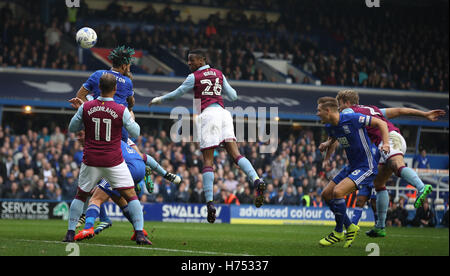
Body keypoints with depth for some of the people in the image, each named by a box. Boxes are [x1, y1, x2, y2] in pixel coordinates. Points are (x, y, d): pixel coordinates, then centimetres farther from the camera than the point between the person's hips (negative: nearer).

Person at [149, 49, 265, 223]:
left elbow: (177, 94, 14)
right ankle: (256, 181, -30)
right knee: (235, 154, -4)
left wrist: (160, 100, 30)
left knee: (208, 161, -3)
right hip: (223, 113, 5)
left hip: (208, 114, -5)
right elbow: (233, 96, 20)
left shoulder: (194, 77, 5)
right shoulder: (219, 74, 19)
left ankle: (210, 203, -10)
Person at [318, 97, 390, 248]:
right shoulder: (329, 127, 2)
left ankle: (338, 232, -5)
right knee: (326, 195, 6)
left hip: (367, 167, -9)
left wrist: (386, 143, -25)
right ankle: (349, 227, 19)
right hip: (352, 166, 9)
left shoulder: (353, 119, -22)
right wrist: (327, 154, 20)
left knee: (338, 192, -24)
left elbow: (380, 123, -14)